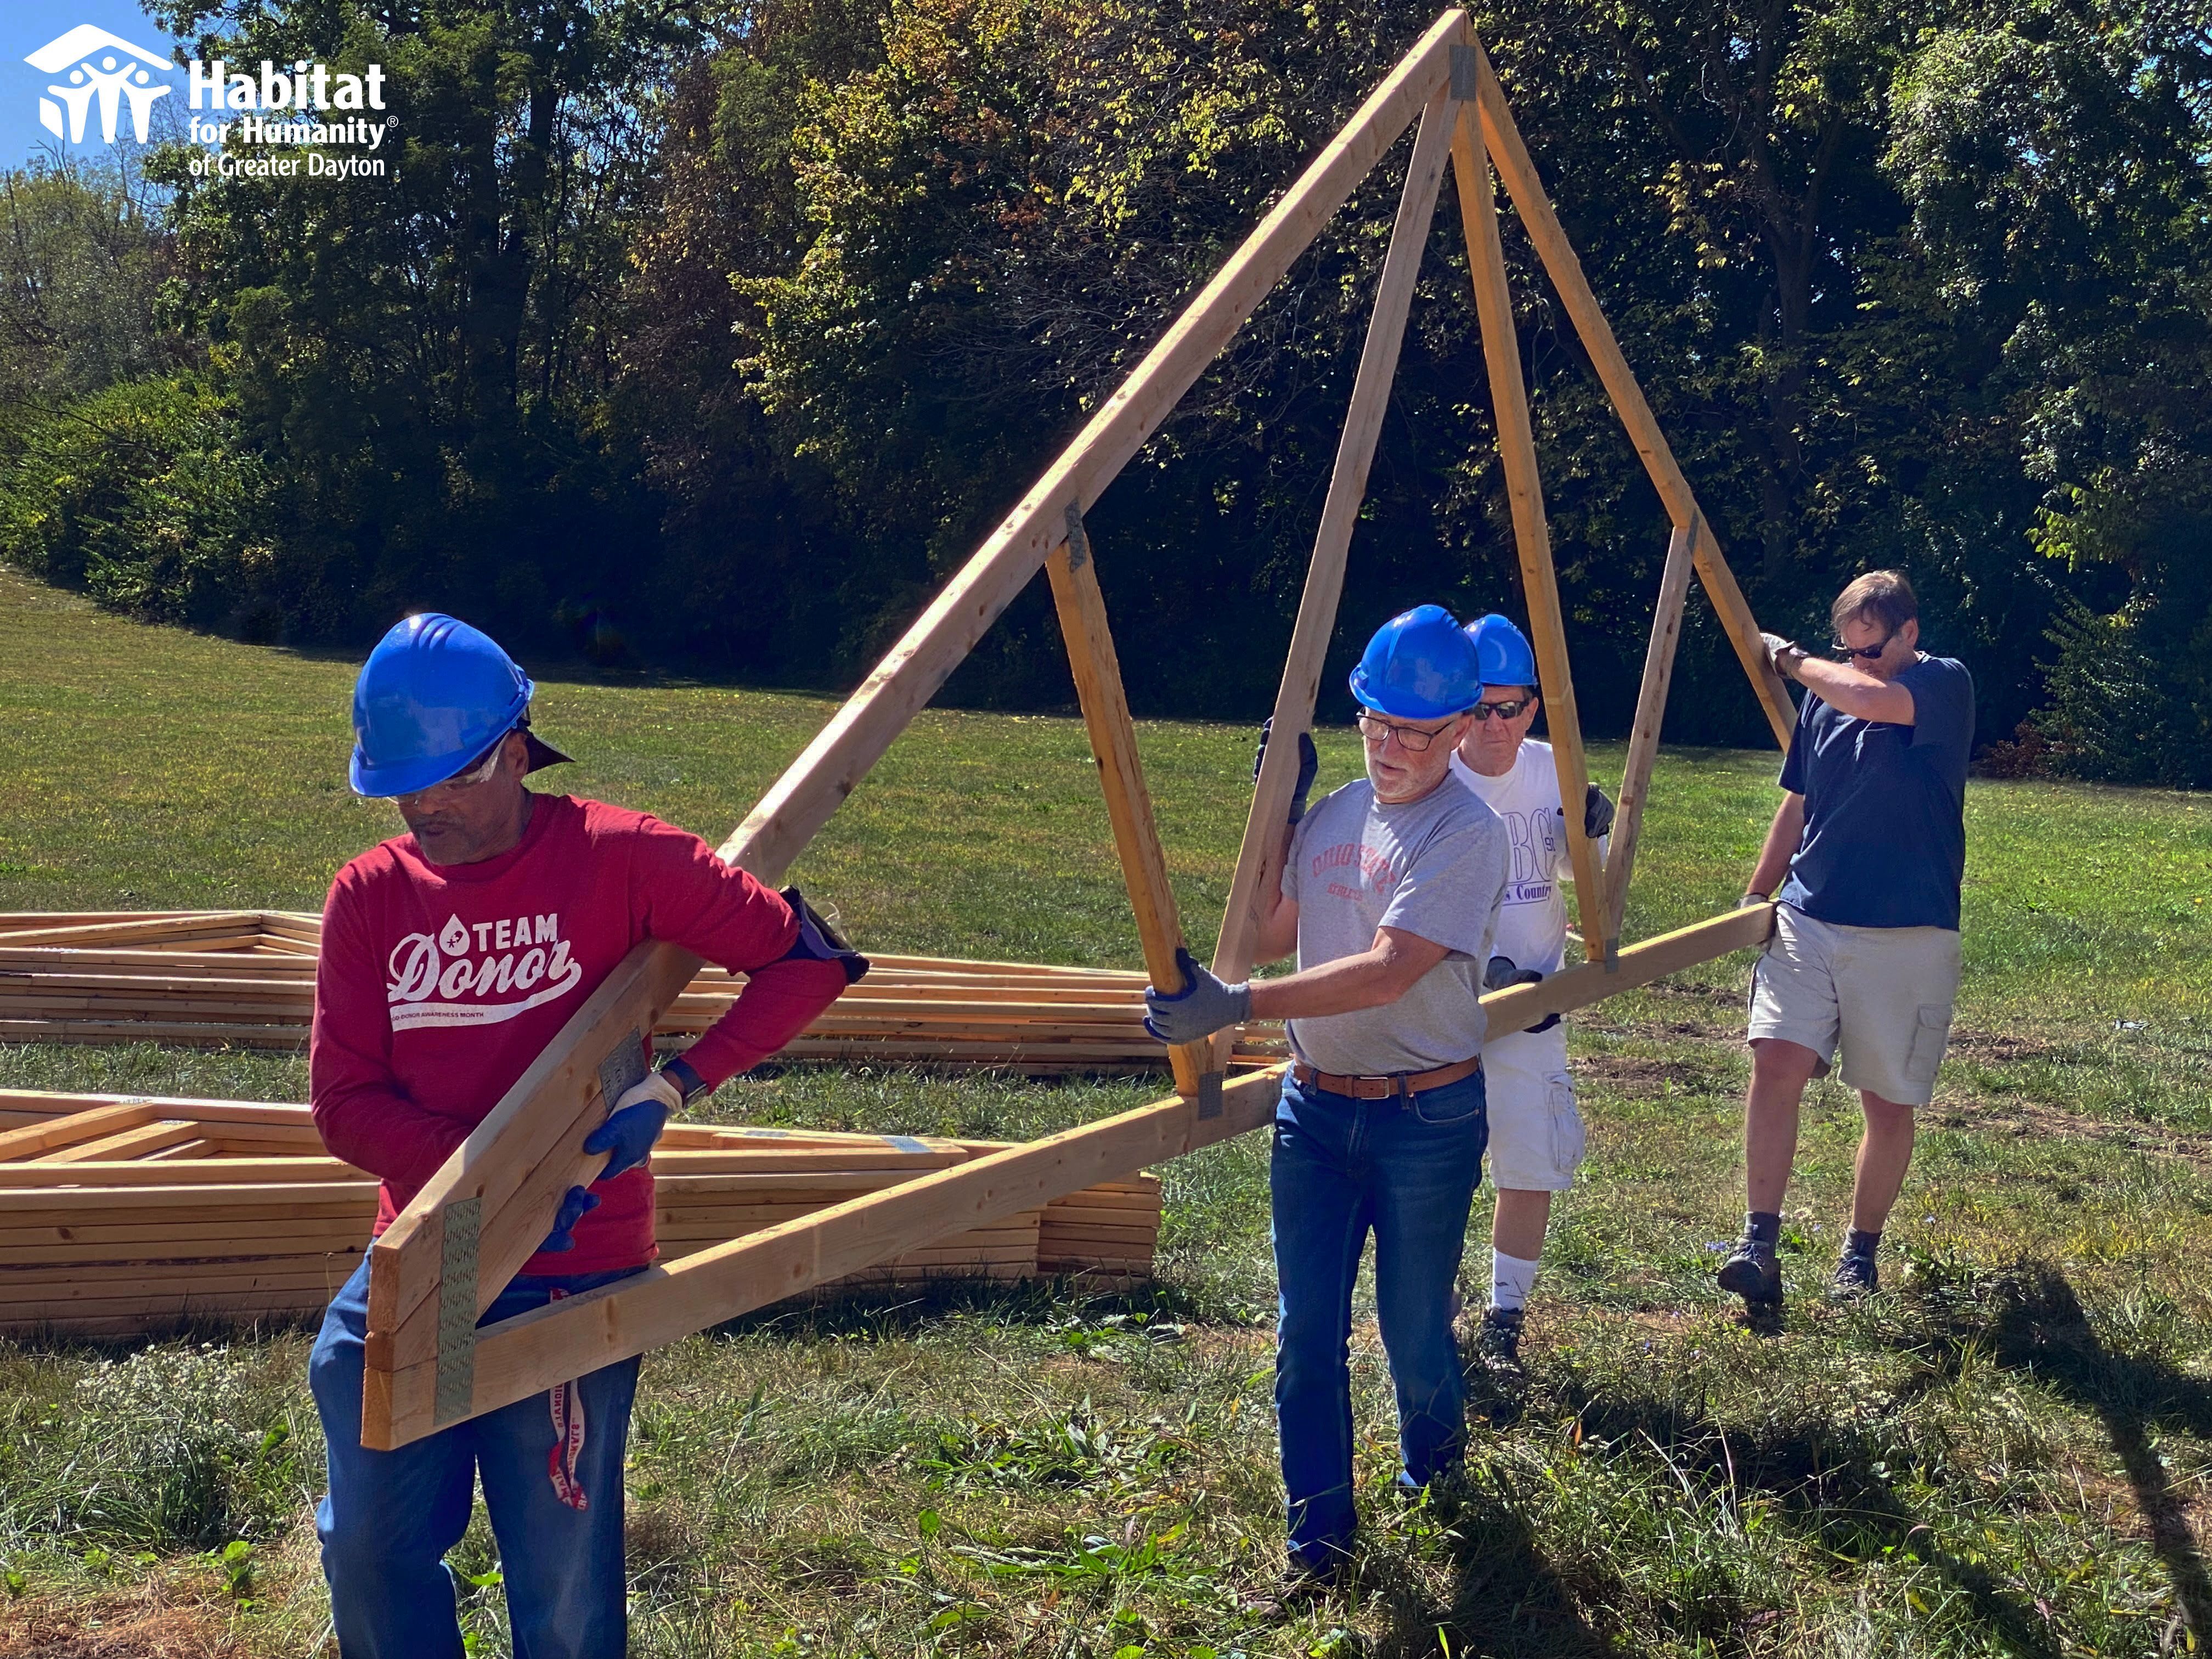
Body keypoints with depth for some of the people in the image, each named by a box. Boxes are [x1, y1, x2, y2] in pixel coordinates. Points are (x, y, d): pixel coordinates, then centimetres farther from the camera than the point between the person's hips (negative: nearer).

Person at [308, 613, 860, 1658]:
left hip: (574, 1275, -3)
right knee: (370, 1555, 10)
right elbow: (343, 1101, -3)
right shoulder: (371, 893, 0)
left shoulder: (619, 857, -10)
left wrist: (671, 1090, -17)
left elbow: (807, 958, -8)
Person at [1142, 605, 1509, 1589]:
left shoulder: (1467, 832, -14)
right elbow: (1269, 939, 15)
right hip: (1315, 1106, 5)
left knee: (1413, 1327, 8)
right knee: (1308, 1331, 3)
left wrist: (1235, 1008, -31)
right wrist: (1275, 816, 5)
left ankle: (1435, 1485, 38)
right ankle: (1320, 1537, 15)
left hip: (1426, 1117, -5)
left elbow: (1384, 974, -24)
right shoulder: (1332, 815, 8)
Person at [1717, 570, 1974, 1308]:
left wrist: (1794, 661, -11)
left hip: (1906, 937, -4)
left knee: (1887, 1102, 5)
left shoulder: (1947, 687, -7)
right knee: (1776, 1063, -13)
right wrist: (1756, 895, 15)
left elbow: (1870, 700, -28)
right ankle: (1760, 1242, -11)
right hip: (1808, 919, 4)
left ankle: (1860, 1252, 22)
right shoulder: (1828, 690, 10)